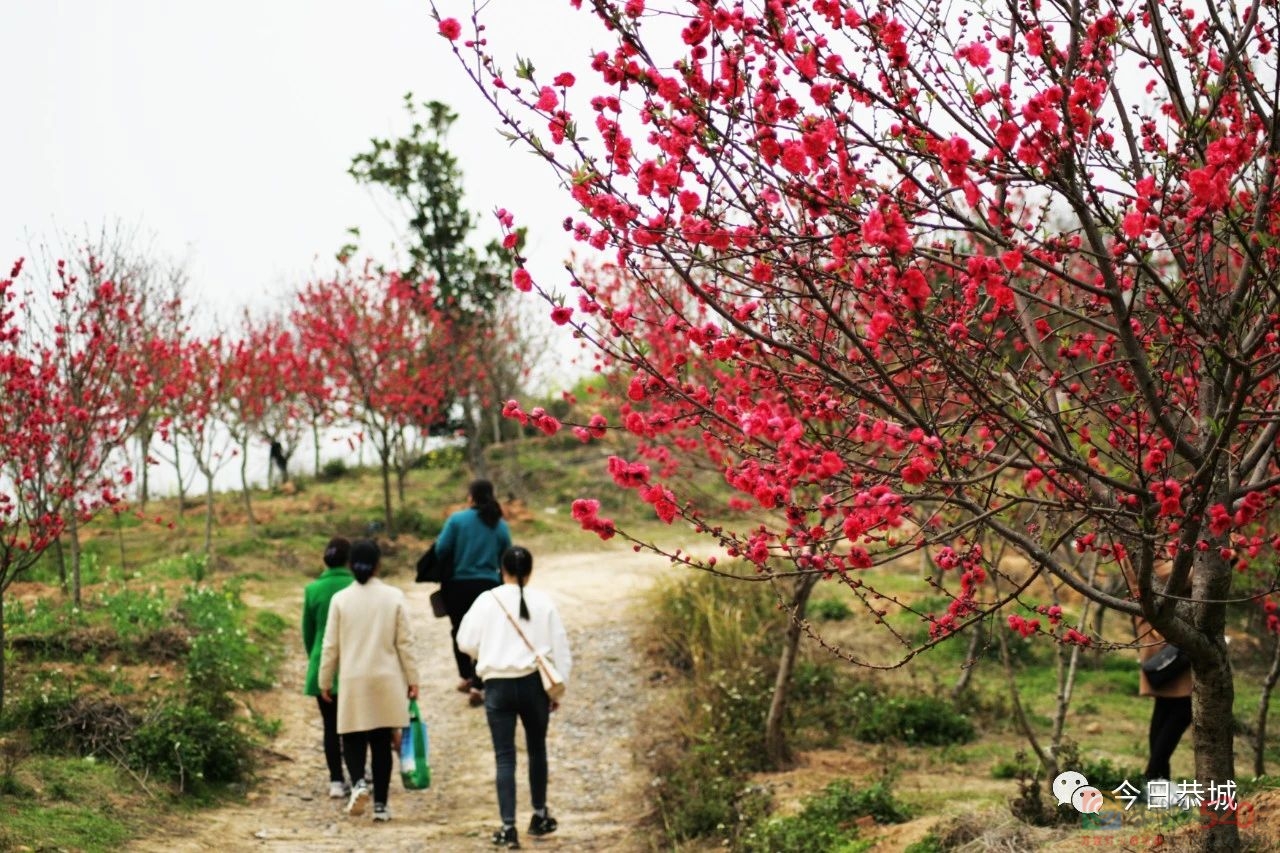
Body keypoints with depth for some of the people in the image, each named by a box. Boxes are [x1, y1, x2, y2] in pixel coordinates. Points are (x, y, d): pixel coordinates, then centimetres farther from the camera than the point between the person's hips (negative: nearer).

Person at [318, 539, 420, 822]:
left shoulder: (340, 599, -4)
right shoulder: (394, 597, -3)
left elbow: (330, 646, 0)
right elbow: (405, 642, -1)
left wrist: (325, 682, 10)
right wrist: (412, 679, 7)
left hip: (353, 682, -1)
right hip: (387, 681, 1)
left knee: (353, 738, 10)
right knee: (382, 743, 7)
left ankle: (358, 782, -17)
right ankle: (380, 804, 9)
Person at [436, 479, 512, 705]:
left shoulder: (457, 519, -8)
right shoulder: (500, 526, 0)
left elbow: (441, 550, -11)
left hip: (458, 584, -1)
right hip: (488, 585, 1)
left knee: (459, 631, 19)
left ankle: (466, 677, 27)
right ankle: (477, 686, -1)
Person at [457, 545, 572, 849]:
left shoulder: (487, 601, -4)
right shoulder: (543, 602, -3)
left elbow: (466, 642, 1)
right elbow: (560, 647, 1)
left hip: (498, 685, -1)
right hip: (533, 683, 1)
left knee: (504, 757, 2)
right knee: (537, 749, 20)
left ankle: (508, 828, -3)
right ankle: (539, 816, 32)